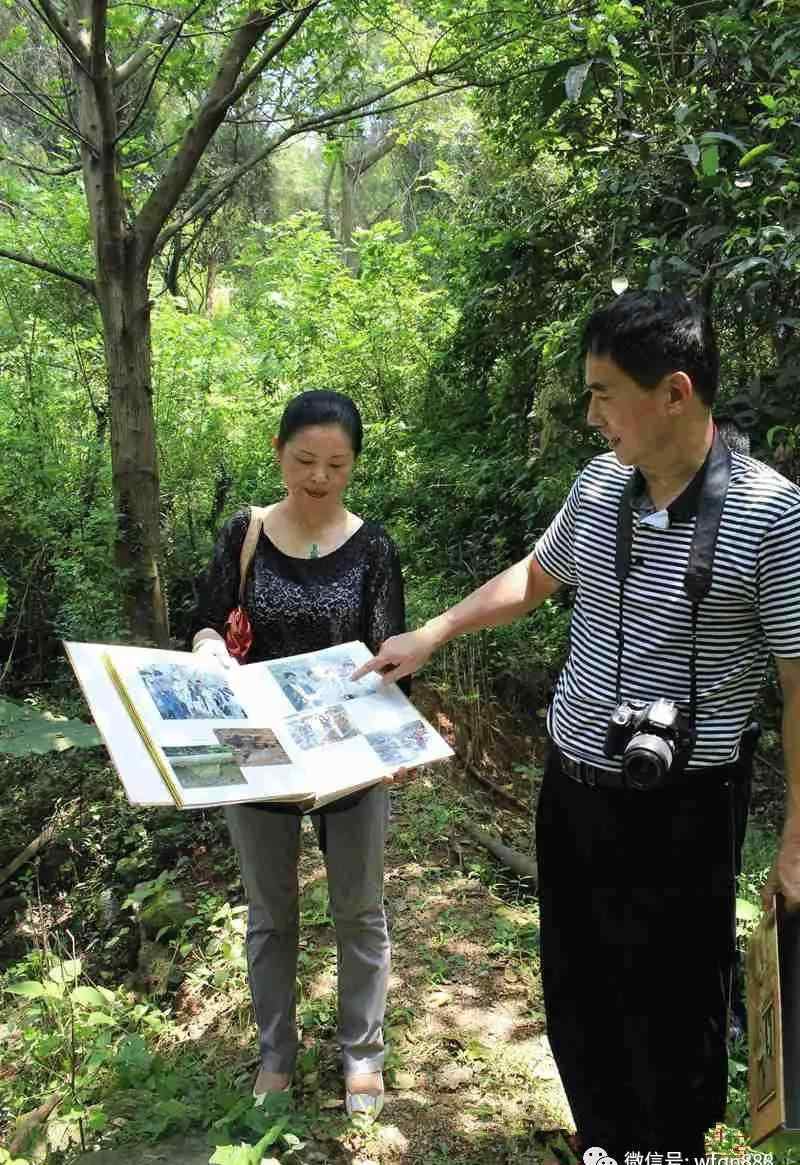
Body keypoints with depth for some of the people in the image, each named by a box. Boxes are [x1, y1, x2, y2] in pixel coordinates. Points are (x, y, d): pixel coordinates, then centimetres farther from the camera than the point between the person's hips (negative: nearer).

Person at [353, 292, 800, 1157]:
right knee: (574, 990, 20)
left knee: (668, 1011, 12)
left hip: (678, 807, -6)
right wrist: (429, 636, 15)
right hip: (569, 785, 6)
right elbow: (534, 577, 18)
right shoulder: (599, 484, 0)